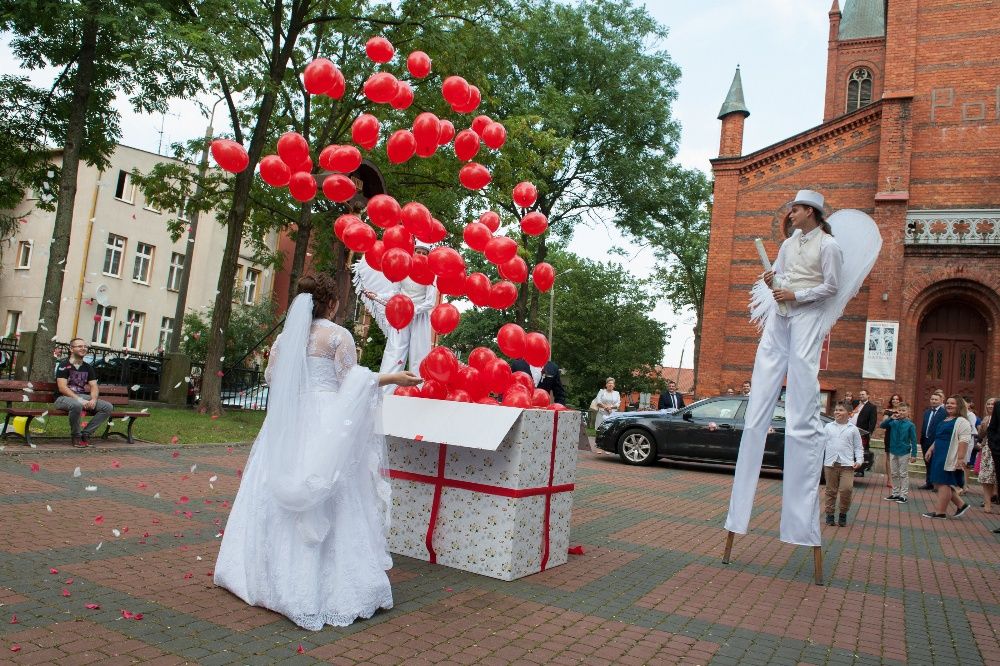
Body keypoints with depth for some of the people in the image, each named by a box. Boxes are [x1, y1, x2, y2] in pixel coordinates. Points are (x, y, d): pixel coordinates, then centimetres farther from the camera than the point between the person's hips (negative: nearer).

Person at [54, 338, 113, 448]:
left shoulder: (88, 368, 16)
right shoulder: (64, 365, -2)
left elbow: (94, 386, 9)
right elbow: (62, 388, -13)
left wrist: (93, 400, -14)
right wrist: (79, 400, -24)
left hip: (84, 397, 6)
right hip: (64, 398, -6)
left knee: (108, 407, -16)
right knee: (77, 405, -41)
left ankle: (86, 434, -10)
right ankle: (76, 436, -17)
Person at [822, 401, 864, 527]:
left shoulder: (853, 429, 6)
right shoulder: (828, 427, 9)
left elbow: (858, 447, 8)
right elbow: (822, 444, 9)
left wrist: (859, 460, -5)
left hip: (847, 464, -1)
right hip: (830, 463, 1)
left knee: (846, 489, -13)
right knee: (831, 491, 7)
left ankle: (843, 514, 6)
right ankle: (830, 514, 19)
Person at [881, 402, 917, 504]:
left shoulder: (910, 425, -8)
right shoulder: (893, 422, 0)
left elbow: (913, 440, -7)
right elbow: (882, 426, -8)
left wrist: (914, 454, -10)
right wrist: (891, 418, -19)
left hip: (904, 453, -4)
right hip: (893, 452, 4)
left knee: (904, 474, 3)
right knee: (894, 474, 12)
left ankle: (904, 495, 10)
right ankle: (895, 493, 22)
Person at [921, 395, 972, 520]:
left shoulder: (962, 422, -9)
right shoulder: (945, 421, 19)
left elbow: (964, 441, -17)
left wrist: (960, 458, -23)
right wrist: (930, 450, 18)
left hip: (950, 458, -9)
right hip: (939, 457, 9)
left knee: (944, 483, -5)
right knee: (939, 484, 10)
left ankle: (940, 512, 1)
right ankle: (961, 505, 21)